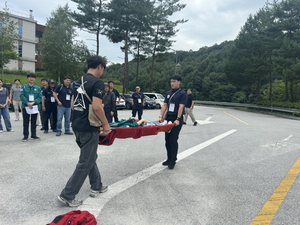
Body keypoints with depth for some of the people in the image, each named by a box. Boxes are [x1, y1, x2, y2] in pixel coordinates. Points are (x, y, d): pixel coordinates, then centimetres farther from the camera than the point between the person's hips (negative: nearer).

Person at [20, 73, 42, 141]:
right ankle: (25, 136, 9)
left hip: (35, 107, 1)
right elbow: (22, 96, -7)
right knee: (26, 122, 2)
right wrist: (28, 103, -17)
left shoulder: (38, 88, 7)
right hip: (25, 107, -1)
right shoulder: (23, 87, 3)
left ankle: (33, 135, 19)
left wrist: (33, 102, -16)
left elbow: (40, 97, -1)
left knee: (34, 122, 9)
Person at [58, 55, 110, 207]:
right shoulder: (97, 82, -14)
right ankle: (67, 195, 7)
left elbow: (73, 105, 17)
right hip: (89, 128, -9)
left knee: (91, 157, 21)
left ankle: (96, 187, 33)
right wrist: (106, 124, -12)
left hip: (77, 126, 9)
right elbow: (97, 107, -23)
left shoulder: (79, 82, 13)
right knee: (86, 162, 2)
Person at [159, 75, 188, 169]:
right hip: (168, 118, 6)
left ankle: (173, 161, 6)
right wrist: (161, 116, -1)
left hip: (176, 120, -6)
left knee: (173, 140, -5)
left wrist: (178, 119, -23)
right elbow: (164, 105, 10)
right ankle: (169, 158, 21)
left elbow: (181, 107, -14)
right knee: (167, 139, 9)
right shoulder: (168, 93, 14)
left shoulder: (182, 94, -5)